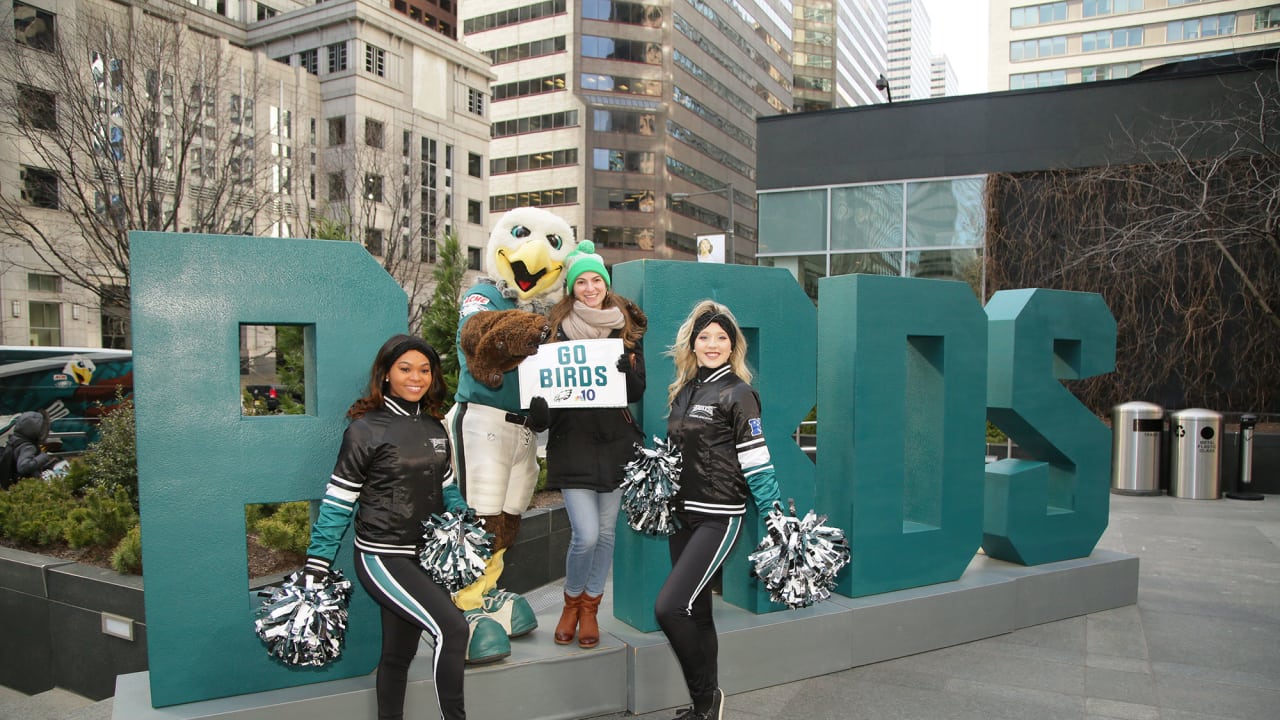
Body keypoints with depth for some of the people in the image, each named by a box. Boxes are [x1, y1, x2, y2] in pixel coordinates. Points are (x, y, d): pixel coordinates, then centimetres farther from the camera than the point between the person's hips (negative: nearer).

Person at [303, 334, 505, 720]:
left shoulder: (435, 428, 8)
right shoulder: (365, 430, -9)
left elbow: (447, 488, 17)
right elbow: (337, 503, -8)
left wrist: (461, 517, -2)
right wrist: (315, 569, -9)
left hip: (427, 555, 6)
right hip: (382, 557, -6)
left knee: (399, 653, 15)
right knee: (452, 628, -18)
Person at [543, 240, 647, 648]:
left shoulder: (626, 328, 6)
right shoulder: (556, 327, 2)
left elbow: (638, 391, 3)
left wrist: (626, 369, -18)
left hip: (615, 441, 2)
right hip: (571, 442, -2)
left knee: (607, 531, 9)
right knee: (585, 535, -9)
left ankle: (590, 607, 30)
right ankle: (571, 602, 20)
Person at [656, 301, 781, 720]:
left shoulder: (737, 393, -8)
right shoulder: (681, 392, 11)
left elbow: (756, 461, -12)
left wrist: (775, 517, -14)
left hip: (718, 517, -7)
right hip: (682, 515, 7)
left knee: (669, 608, -14)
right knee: (696, 613, 13)